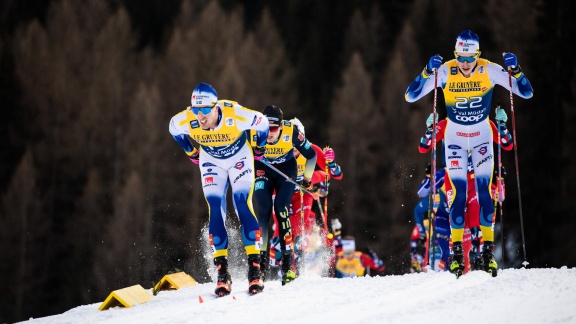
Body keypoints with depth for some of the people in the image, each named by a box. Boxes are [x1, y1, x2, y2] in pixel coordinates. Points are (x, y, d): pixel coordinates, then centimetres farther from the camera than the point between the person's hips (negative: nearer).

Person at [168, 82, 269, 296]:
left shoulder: (235, 114, -37)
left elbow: (262, 123, -16)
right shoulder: (185, 121, -29)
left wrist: (258, 148, 1)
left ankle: (254, 268, -14)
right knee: (215, 210, -11)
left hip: (239, 158, -2)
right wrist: (192, 153, 10)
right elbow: (174, 129, -2)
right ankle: (222, 272, -8)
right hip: (212, 162, 2)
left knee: (243, 205, -17)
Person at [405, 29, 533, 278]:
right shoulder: (445, 71, -17)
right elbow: (410, 96, -20)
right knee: (459, 192, -9)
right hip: (455, 135, -1)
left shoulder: (489, 71, -16)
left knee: (484, 189, -8)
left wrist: (515, 70, -31)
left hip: (482, 136, 1)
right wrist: (427, 72, -35)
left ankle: (488, 250, -1)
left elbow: (526, 92, -13)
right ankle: (456, 250, -1)